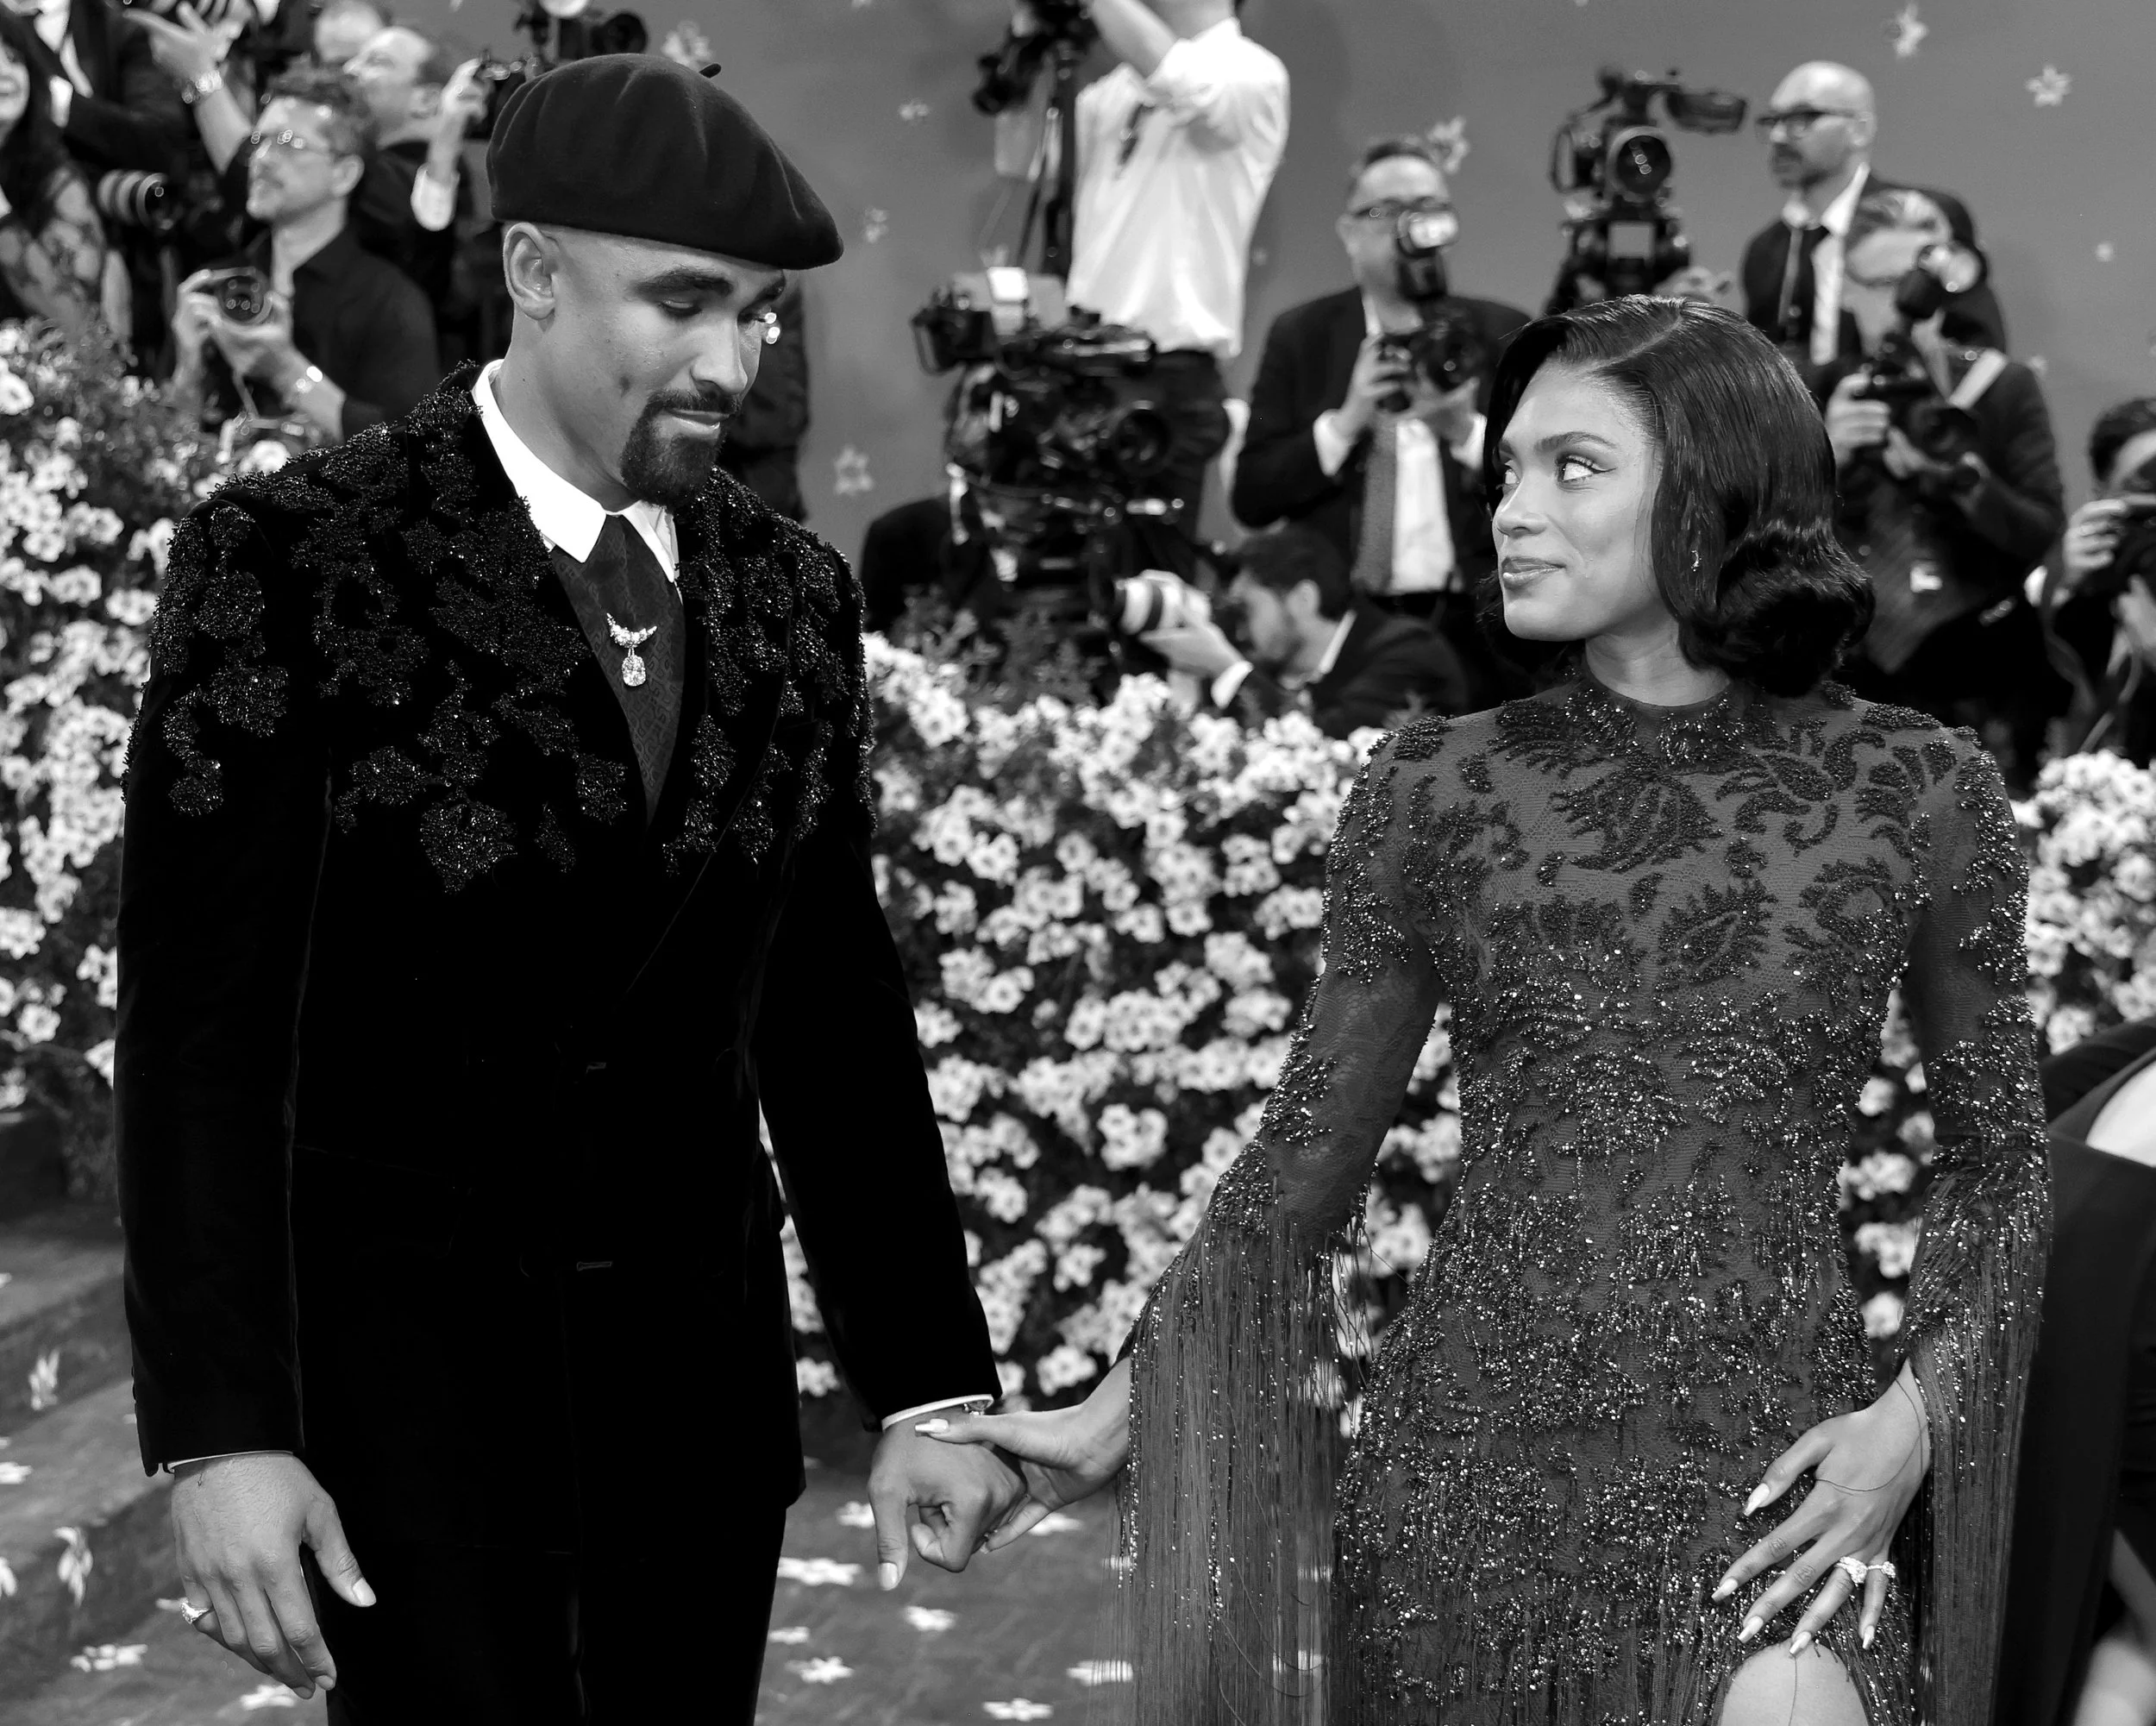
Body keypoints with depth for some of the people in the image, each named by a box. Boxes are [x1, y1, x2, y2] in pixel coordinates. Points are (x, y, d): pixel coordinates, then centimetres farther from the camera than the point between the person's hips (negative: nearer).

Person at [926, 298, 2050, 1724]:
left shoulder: (1919, 793, -1)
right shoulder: (1438, 786, 1)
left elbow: (2000, 1159, 8)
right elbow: (1307, 1158, 8)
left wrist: (1916, 1412, -6)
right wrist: (1116, 1416, 5)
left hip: (1770, 1457, -1)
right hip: (1470, 1455, 2)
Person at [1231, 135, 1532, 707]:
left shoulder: (1503, 333, 7)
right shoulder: (1300, 335, 7)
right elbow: (1251, 498, 1)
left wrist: (1467, 431, -15)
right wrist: (1345, 421, -12)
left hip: (1474, 632, 0)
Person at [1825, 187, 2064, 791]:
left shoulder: (2003, 386, 2)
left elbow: (2050, 543, -6)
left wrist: (1953, 468, -22)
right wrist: (1825, 457, -20)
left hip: (1983, 692, -1)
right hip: (1857, 688, 1)